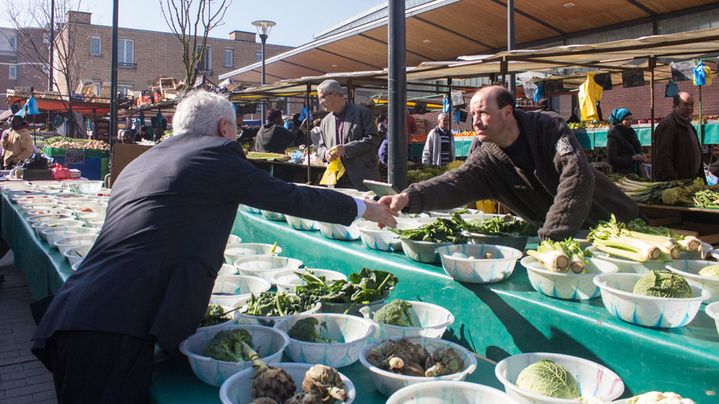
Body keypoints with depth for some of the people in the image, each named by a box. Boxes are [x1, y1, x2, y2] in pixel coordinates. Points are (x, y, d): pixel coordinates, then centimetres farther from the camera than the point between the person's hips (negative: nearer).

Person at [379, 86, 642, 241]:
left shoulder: (548, 128, -16)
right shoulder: (487, 160, -6)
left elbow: (578, 177, -29)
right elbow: (455, 183, -25)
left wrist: (550, 239, -36)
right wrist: (409, 198, -44)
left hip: (612, 222, -3)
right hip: (559, 240, 3)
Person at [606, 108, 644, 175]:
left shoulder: (631, 132, 12)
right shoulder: (613, 135, -9)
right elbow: (611, 160, -15)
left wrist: (640, 157, 2)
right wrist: (632, 158, -17)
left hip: (635, 172, 7)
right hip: (621, 174, -6)